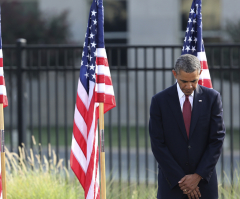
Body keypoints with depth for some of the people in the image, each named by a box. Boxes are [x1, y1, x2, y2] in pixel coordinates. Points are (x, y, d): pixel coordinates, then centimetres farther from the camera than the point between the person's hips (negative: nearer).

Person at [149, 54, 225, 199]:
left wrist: (198, 176, -8)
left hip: (204, 180, 1)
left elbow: (217, 139, -1)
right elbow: (158, 144, -4)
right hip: (172, 181, -1)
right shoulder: (160, 101, -2)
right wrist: (180, 179, -8)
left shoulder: (212, 98, 0)